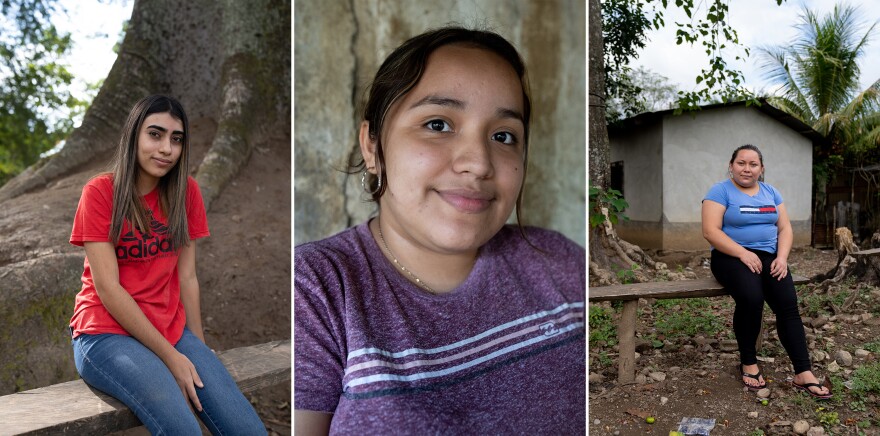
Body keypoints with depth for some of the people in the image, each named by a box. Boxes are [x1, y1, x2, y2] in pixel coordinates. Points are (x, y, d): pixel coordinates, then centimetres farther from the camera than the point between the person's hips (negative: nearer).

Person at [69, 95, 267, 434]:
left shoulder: (185, 191, 5)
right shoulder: (100, 191, -6)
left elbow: (186, 278, 5)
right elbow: (107, 288, -12)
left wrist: (198, 348, -2)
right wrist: (171, 356, -16)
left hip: (172, 330, 4)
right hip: (108, 333, -4)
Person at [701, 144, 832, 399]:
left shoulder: (771, 192, 15)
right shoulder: (720, 191, -2)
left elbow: (785, 228, 11)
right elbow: (710, 231, -13)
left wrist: (782, 257, -7)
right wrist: (743, 253, -21)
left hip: (768, 256, 5)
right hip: (732, 256, -4)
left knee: (788, 303, -21)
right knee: (751, 298, -32)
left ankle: (804, 373, -19)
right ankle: (748, 362, -11)